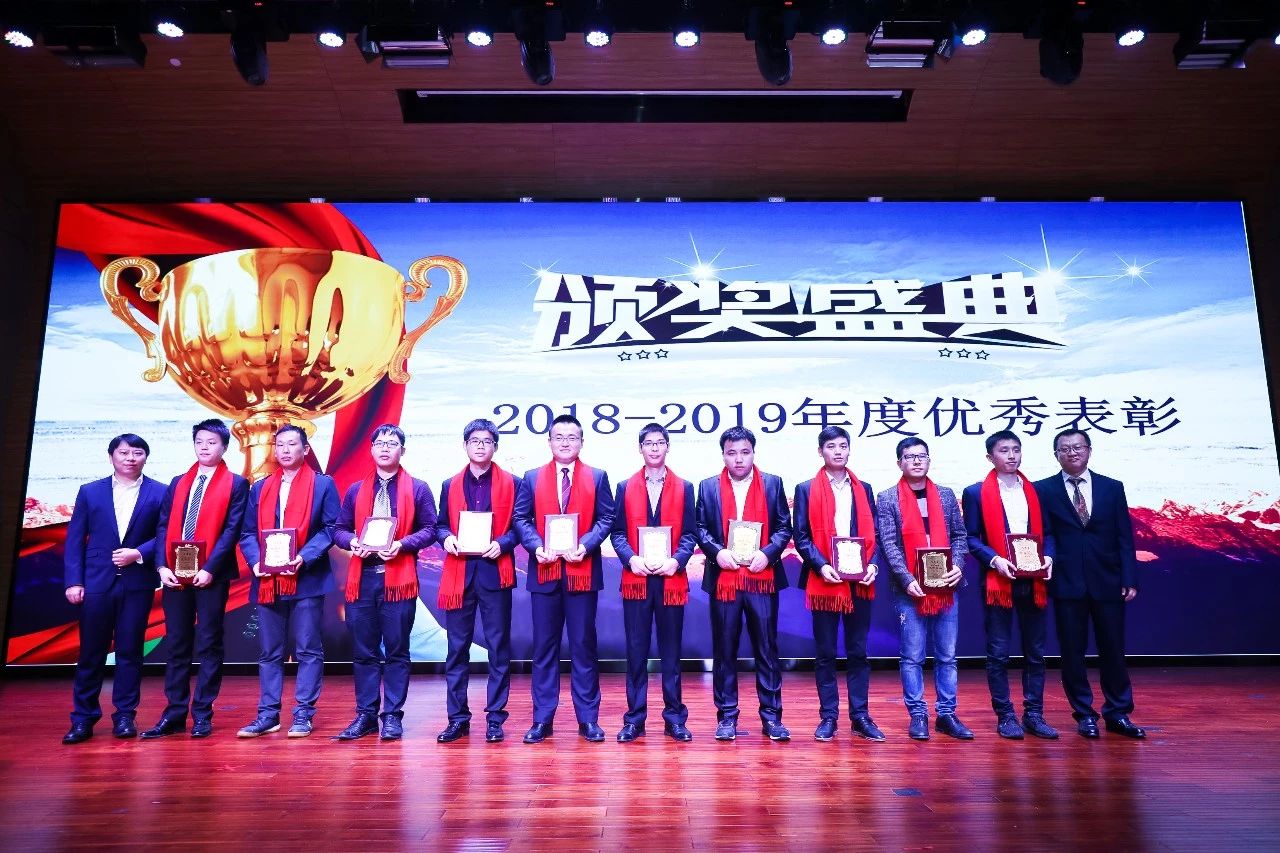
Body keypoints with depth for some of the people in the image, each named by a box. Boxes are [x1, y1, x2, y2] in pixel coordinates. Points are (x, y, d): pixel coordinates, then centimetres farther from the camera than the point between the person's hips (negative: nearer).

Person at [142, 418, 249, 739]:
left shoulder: (235, 484, 1)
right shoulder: (178, 483, 15)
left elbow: (231, 530, -7)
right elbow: (163, 527, 9)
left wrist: (210, 569, -15)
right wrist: (162, 566, -4)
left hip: (211, 575, -4)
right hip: (175, 574, 5)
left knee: (208, 646, 3)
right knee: (176, 645, 9)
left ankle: (202, 715, 10)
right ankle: (174, 714, 17)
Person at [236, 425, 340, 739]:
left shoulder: (323, 484, 2)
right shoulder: (260, 488, 14)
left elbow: (331, 528, -4)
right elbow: (248, 532, 11)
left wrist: (304, 557, -16)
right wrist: (255, 561, -7)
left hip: (307, 579, -4)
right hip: (267, 581, 4)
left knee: (308, 650, 1)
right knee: (268, 652, 10)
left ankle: (303, 715, 9)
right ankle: (268, 714, 19)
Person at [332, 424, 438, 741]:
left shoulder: (418, 489, 5)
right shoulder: (356, 490, 13)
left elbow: (429, 529, 1)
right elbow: (339, 529, 13)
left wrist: (402, 544, -15)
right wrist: (352, 542, -9)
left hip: (398, 578, -3)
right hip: (362, 578, 3)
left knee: (396, 650, 3)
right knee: (363, 650, 7)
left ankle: (393, 716, 11)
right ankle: (365, 715, 17)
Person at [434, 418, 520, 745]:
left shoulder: (509, 483, 4)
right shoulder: (451, 485, 12)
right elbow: (441, 524, 15)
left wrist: (502, 543, -15)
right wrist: (446, 538, -6)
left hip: (495, 573, -2)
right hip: (459, 574, 2)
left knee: (499, 647, 3)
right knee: (457, 649, 6)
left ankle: (495, 718, 13)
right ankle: (457, 718, 16)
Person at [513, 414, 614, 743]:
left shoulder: (597, 477, 6)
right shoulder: (532, 478, 9)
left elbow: (606, 518, 1)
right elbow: (521, 519, 5)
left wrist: (586, 545, -15)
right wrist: (536, 545, -12)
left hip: (583, 571, -1)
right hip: (544, 571, 1)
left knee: (583, 645, 5)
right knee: (544, 646, 7)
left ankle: (588, 718, 15)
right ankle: (542, 719, 16)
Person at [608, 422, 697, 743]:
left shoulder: (684, 488, 6)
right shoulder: (626, 487, 8)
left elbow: (690, 533, 2)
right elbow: (617, 532, 5)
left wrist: (676, 560, -14)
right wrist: (631, 558, -12)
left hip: (671, 579, 0)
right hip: (635, 578, 1)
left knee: (671, 651, 7)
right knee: (636, 651, 6)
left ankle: (675, 717, 18)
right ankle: (634, 718, 15)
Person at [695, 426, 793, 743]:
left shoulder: (773, 484, 6)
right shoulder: (708, 487, 7)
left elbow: (785, 526, 4)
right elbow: (700, 528, 6)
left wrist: (768, 553, -11)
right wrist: (717, 551, -11)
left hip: (763, 578, 0)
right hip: (723, 579, 1)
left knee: (767, 649, 5)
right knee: (724, 650, 7)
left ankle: (771, 716, 16)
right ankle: (727, 715, 17)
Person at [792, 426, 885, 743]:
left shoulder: (863, 489, 13)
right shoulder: (807, 490, 4)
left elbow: (873, 534, 10)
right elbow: (801, 536, -1)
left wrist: (873, 564, -6)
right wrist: (820, 566, -14)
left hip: (860, 582, 2)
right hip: (823, 582, -2)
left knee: (858, 652, 8)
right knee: (825, 653, 5)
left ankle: (860, 716, 17)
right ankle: (828, 716, 14)